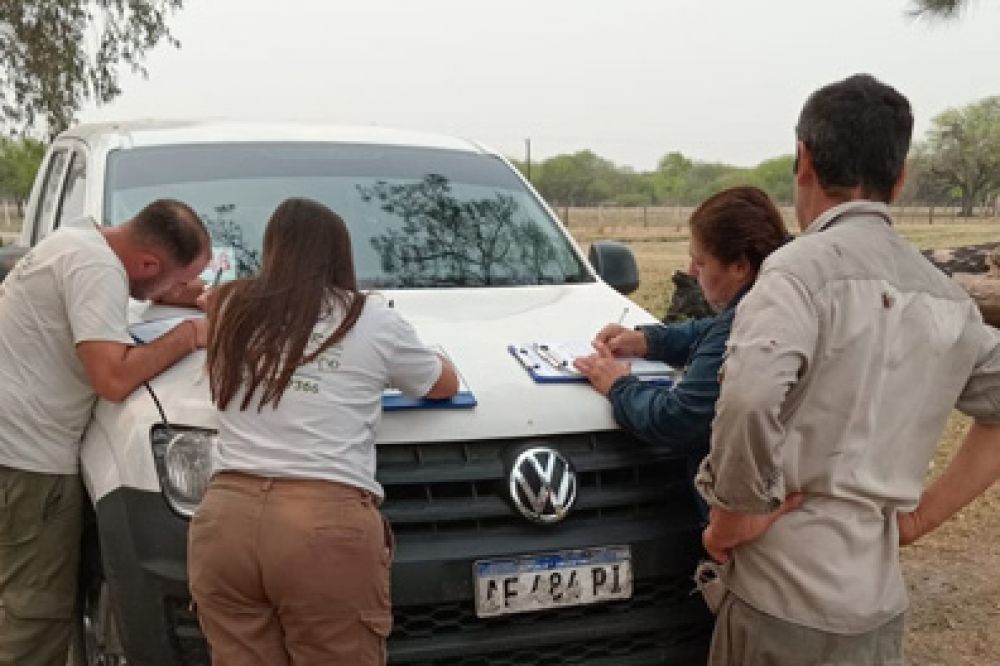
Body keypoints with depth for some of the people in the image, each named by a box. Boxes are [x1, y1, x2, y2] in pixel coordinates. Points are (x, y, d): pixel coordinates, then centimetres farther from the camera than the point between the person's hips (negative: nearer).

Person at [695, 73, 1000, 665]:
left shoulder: (805, 266, -13)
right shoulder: (944, 295, 9)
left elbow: (750, 400, -28)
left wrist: (731, 517, -13)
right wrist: (920, 516, 14)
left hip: (790, 590, -6)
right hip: (882, 599, 6)